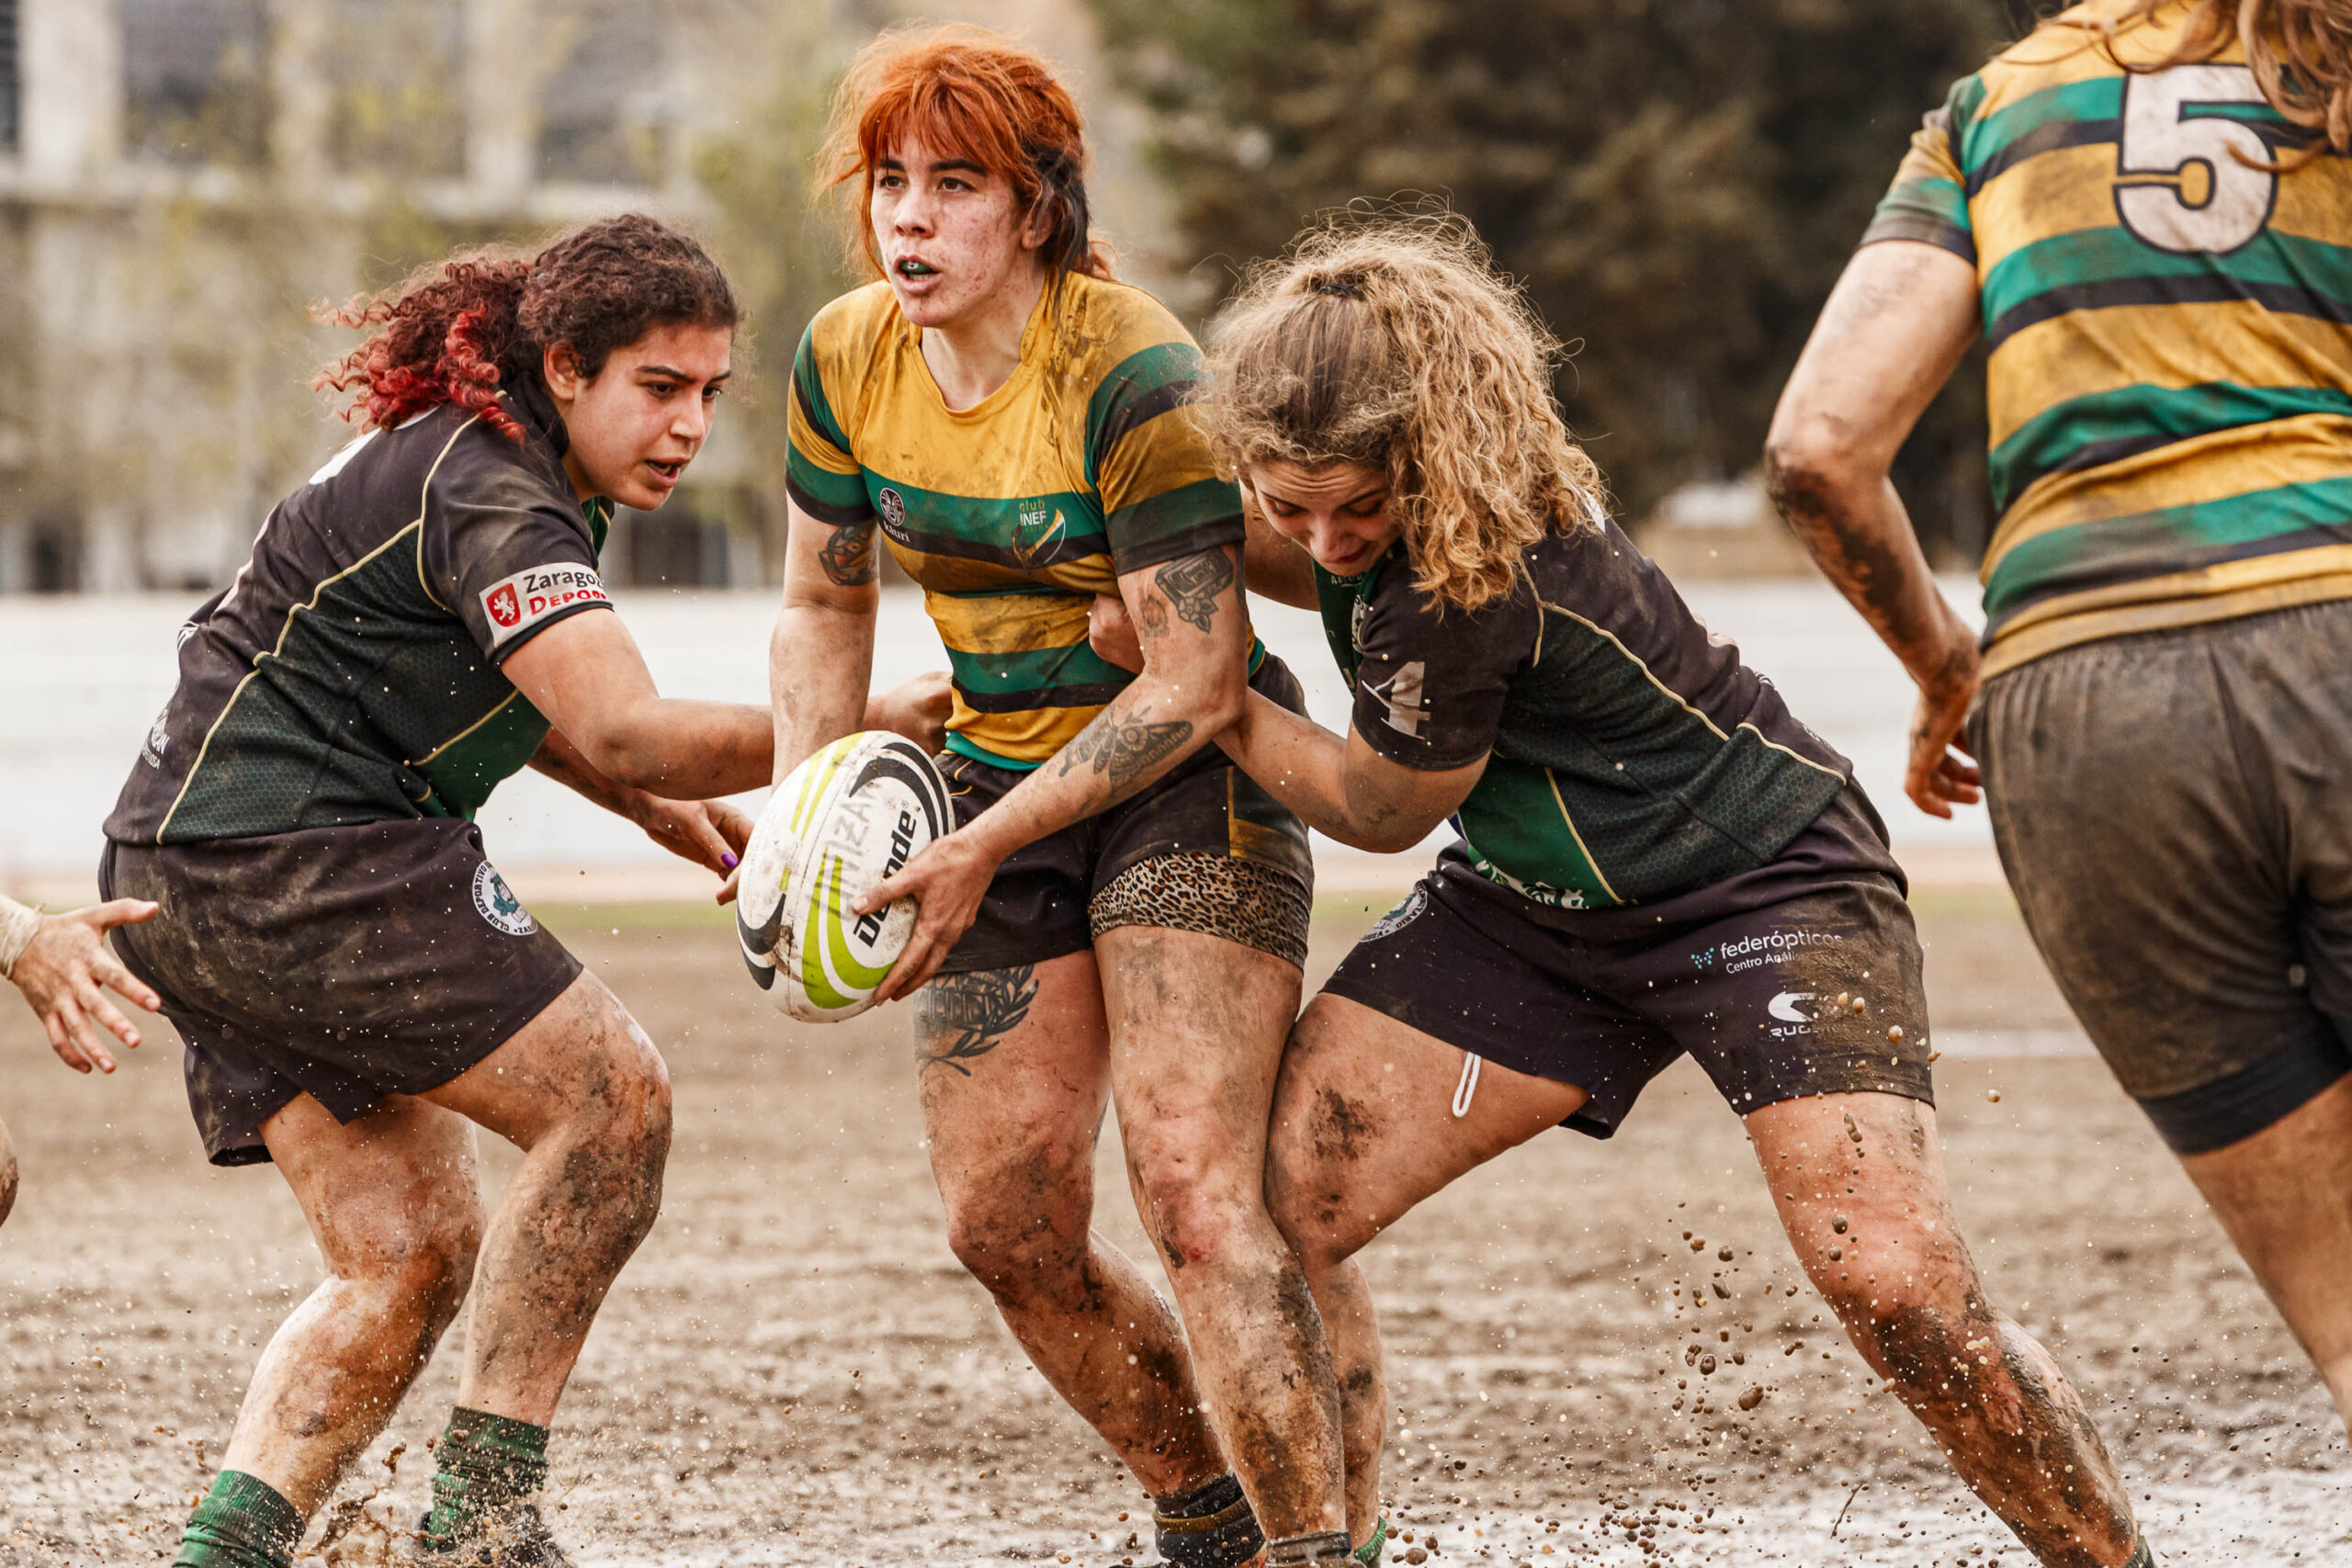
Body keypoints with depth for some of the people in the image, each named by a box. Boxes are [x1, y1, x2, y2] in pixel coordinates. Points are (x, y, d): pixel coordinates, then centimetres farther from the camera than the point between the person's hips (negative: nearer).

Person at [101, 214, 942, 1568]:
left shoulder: (469, 461, 16)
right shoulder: (491, 500, -17)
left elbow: (490, 681, 33)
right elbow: (623, 732, -31)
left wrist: (661, 806, 22)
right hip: (298, 858, -11)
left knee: (412, 1254, 8)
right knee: (611, 1096, -10)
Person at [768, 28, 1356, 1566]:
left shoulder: (1130, 375, -22)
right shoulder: (848, 360, -2)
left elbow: (1196, 677, -21)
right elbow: (825, 605, 12)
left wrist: (983, 850, -23)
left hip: (1192, 780, -7)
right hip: (997, 776, 7)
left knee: (1194, 1187, -21)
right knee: (1006, 1223, 4)